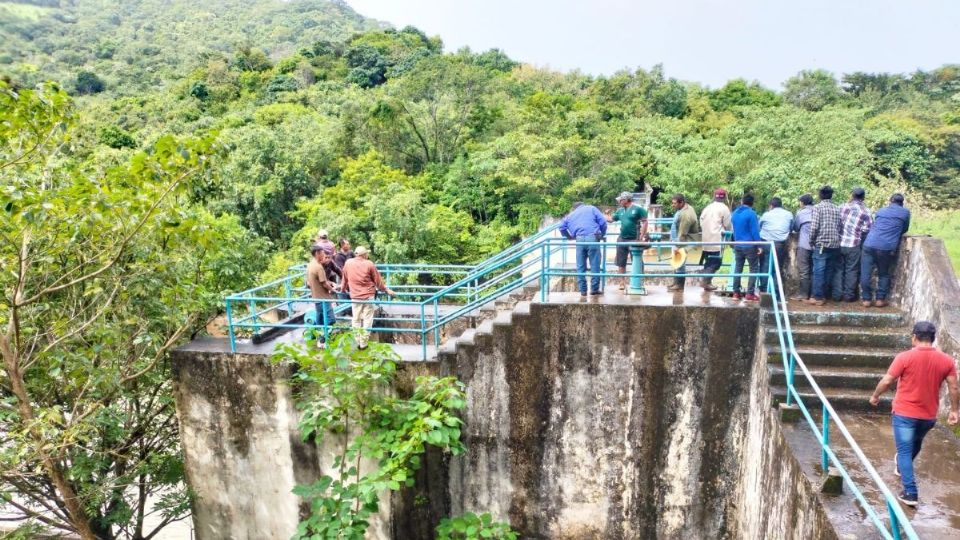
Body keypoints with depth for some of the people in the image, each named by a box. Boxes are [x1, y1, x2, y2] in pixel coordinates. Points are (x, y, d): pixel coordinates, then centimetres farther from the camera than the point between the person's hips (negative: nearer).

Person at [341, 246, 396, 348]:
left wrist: (344, 288, 32)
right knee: (367, 320, 3)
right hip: (368, 295, -3)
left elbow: (345, 278, 13)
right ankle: (363, 343, 3)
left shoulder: (348, 263, 0)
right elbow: (378, 279, -1)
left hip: (355, 296, 3)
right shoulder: (369, 264, -7)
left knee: (356, 319, 11)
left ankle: (358, 342, 14)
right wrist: (386, 290, 12)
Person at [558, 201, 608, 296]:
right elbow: (603, 222, 7)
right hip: (593, 238, -2)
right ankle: (594, 288, 6)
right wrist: (602, 235, 20)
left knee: (580, 266, 8)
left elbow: (562, 227, 18)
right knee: (595, 265, 4)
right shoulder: (591, 208, 18)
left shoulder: (571, 215, 26)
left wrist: (569, 237, 31)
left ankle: (582, 290, 10)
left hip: (579, 239, 2)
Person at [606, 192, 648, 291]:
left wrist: (642, 236, -15)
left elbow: (644, 222, -9)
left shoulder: (638, 208, -6)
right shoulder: (620, 210, 11)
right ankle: (622, 282, 17)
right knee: (621, 262, 9)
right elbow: (611, 219, 21)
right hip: (622, 240, 6)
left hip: (634, 240, -6)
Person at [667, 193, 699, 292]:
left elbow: (682, 234, -26)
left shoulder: (686, 215, -28)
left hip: (683, 242, -11)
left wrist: (677, 246, -22)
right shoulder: (685, 208, 5)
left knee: (679, 262, -3)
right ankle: (676, 283, 26)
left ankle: (679, 285, 6)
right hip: (678, 240, 11)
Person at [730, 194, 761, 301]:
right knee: (754, 268, 1)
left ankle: (736, 293, 10)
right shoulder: (751, 213, -12)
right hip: (749, 246, -6)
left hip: (737, 245, 6)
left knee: (738, 268, 10)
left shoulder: (735, 213, 8)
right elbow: (755, 230, -14)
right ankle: (750, 294, -3)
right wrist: (759, 245, -10)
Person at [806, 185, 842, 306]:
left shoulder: (817, 207, -6)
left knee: (819, 271, -2)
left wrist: (811, 241, -1)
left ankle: (818, 297, -2)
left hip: (822, 244, -5)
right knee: (829, 271, 11)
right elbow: (840, 227, 8)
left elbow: (814, 227, -13)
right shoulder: (837, 209, 10)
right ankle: (824, 295, 16)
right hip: (835, 244, 5)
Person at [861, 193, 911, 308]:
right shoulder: (905, 212, 11)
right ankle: (880, 299, 14)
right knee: (884, 274, 15)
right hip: (887, 247, -2)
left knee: (866, 274, 6)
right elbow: (905, 230, 22)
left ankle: (866, 299, 8)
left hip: (869, 244, 2)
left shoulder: (880, 211, 20)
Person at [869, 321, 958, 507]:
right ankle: (902, 467, 53)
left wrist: (875, 396, 5)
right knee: (915, 444, 29)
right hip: (928, 415, 5)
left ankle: (910, 493, -4)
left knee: (904, 451, 2)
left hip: (904, 413, -4)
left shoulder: (905, 357, -17)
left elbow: (887, 381, -12)